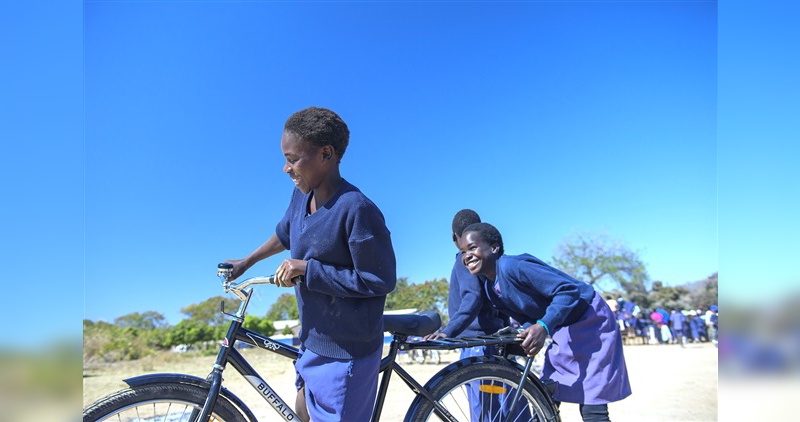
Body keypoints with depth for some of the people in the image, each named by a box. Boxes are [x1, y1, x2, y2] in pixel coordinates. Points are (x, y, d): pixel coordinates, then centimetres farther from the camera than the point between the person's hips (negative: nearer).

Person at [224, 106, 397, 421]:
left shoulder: (356, 209, -26)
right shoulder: (302, 195, -1)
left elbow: (379, 281, -23)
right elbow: (286, 233, 20)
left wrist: (307, 270, -21)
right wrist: (245, 262, 28)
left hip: (345, 352, -8)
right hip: (313, 341, 8)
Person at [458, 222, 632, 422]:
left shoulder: (511, 266, -27)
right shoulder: (489, 288, 1)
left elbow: (568, 290, -30)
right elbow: (528, 318, 6)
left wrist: (543, 326, -40)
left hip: (590, 323, -9)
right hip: (564, 331, 9)